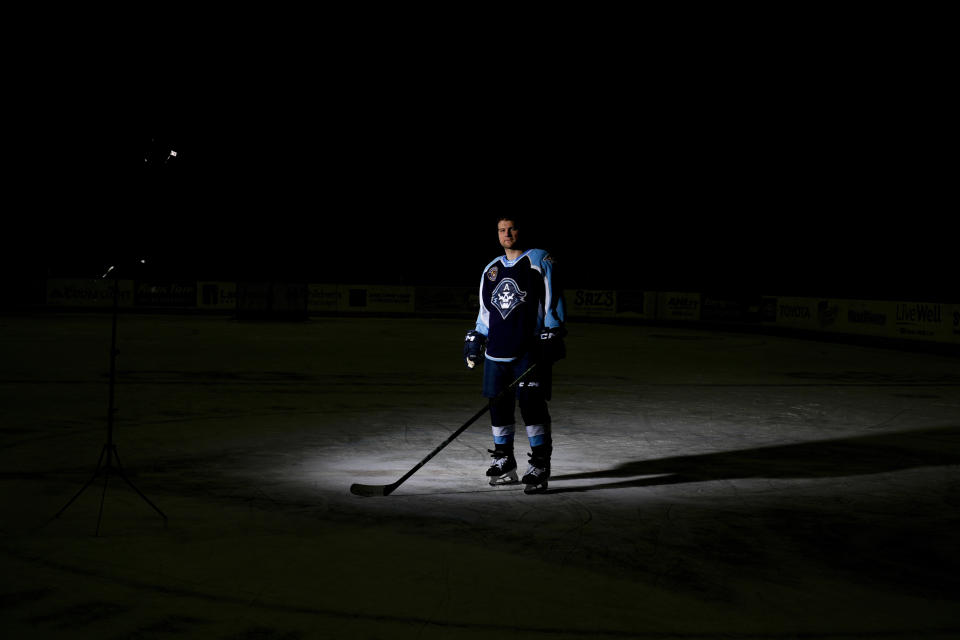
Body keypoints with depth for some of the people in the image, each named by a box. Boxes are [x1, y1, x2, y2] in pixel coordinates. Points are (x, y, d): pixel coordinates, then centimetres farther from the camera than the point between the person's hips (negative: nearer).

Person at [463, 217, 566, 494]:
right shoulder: (492, 269, 18)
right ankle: (504, 463, 21)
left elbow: (553, 300, -5)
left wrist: (552, 335, -13)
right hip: (497, 351, 6)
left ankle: (540, 465, -7)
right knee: (498, 405, 7)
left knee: (531, 404, -13)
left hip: (531, 351, -6)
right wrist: (476, 338, 16)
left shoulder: (539, 260, 0)